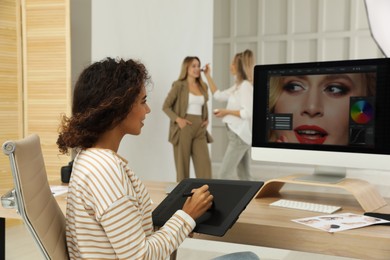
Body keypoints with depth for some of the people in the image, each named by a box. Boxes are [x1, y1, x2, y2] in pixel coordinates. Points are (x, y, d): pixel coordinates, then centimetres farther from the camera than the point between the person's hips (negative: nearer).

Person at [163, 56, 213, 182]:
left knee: (204, 162, -3)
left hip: (200, 130, 5)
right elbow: (166, 106, -3)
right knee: (182, 164, 2)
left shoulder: (203, 86, 13)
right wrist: (177, 119, -16)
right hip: (184, 129, -5)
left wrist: (207, 119, 9)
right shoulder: (179, 85, -4)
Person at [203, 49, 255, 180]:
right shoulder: (238, 85, 14)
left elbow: (248, 112, -22)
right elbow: (218, 95, 20)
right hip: (240, 134, 10)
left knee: (224, 174, -10)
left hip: (240, 135, -10)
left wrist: (227, 112, -14)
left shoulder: (246, 85, -15)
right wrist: (208, 76, 18)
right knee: (244, 176, 10)